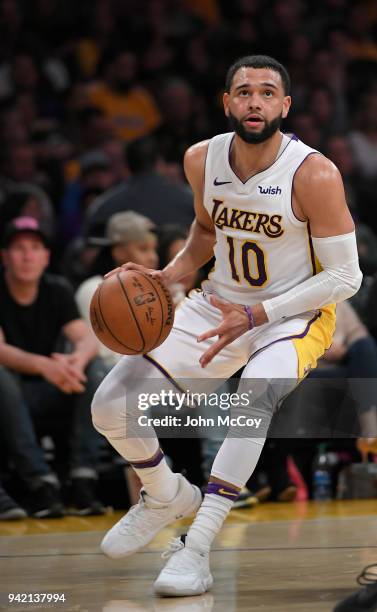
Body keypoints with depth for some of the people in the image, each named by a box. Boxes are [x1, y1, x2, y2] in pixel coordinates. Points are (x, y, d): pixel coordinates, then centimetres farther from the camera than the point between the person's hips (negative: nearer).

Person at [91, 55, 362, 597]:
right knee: (110, 406, -6)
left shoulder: (314, 175, -23)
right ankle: (167, 496, 25)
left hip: (295, 314, -5)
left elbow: (346, 276, -18)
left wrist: (256, 316, -25)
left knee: (257, 391, -39)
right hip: (219, 306, 5)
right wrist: (167, 277, -5)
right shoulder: (202, 160, -7)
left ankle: (197, 547, -34)